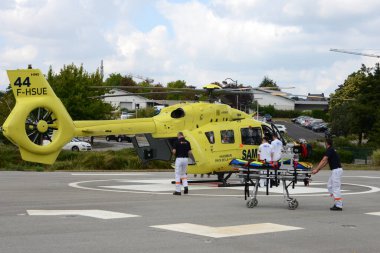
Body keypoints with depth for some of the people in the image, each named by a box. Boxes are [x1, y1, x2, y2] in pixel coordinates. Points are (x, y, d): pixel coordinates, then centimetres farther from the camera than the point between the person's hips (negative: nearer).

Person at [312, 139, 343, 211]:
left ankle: (339, 206, -5)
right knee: (330, 186, 15)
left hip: (337, 170, -10)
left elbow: (323, 160, -21)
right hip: (335, 170, 10)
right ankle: (338, 202, 16)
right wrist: (318, 169, 18)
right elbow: (325, 161, 20)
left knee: (335, 188, -7)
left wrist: (316, 169, -24)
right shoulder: (332, 150, 18)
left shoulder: (329, 150, -13)